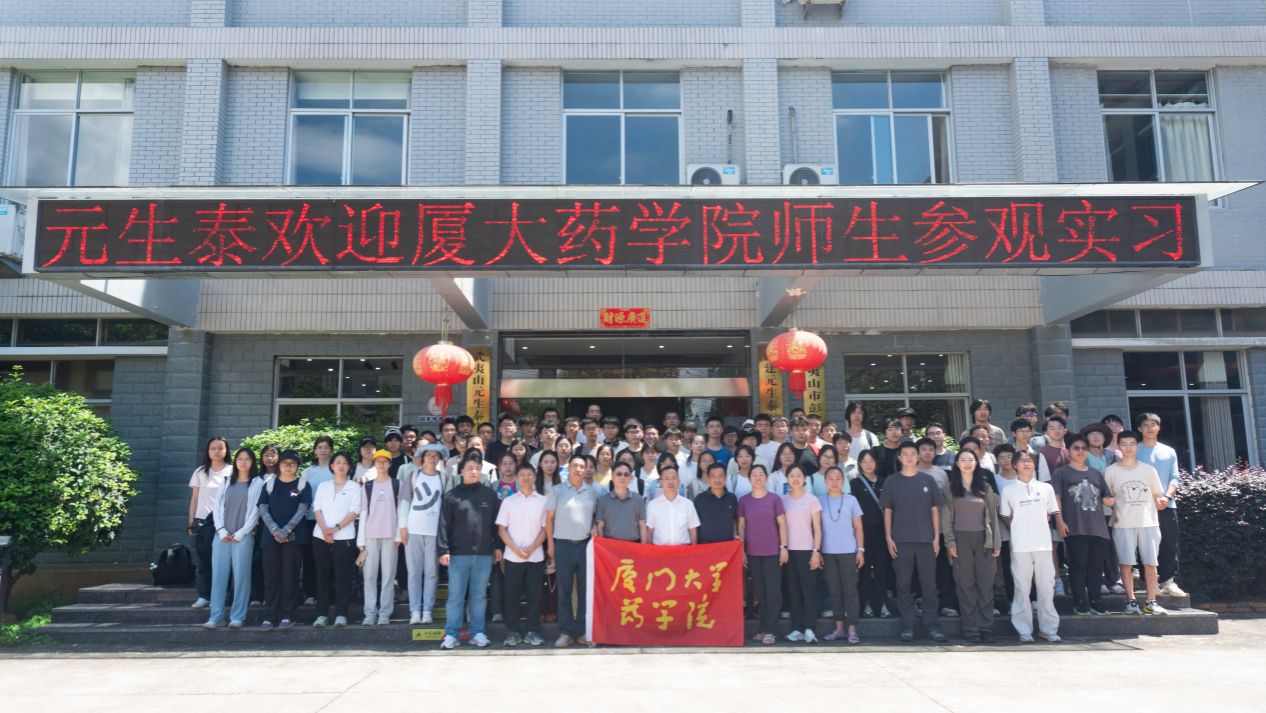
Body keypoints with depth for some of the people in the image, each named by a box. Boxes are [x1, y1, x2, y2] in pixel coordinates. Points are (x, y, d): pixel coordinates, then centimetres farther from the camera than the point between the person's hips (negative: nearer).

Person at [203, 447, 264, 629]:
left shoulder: (258, 483, 3)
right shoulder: (227, 483, 16)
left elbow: (256, 510, -4)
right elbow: (217, 507, 9)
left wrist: (241, 533, -10)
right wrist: (221, 531, -5)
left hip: (243, 536, -4)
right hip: (222, 535, 4)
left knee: (241, 576, -4)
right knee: (218, 575, 1)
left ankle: (238, 616, 2)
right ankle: (216, 616, 5)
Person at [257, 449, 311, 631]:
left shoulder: (302, 485, 4)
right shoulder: (269, 485, 11)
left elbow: (301, 511, -4)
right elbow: (263, 509, 2)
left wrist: (286, 531, -14)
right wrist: (275, 530, -12)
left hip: (293, 537, -2)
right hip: (271, 536, 2)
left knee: (290, 576, 0)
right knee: (271, 576, 2)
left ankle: (287, 616, 5)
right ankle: (270, 616, 7)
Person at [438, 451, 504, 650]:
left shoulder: (489, 494, 7)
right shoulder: (452, 495, 1)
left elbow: (496, 523, 9)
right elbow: (444, 525, -2)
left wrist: (498, 546, 5)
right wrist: (443, 550, -8)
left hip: (484, 554, 2)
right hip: (458, 554, -2)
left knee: (479, 596, 9)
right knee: (455, 596, 3)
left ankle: (478, 632, 17)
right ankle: (451, 634, 10)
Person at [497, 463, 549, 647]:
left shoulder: (543, 501, 4)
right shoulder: (508, 501, 5)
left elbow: (545, 528, 3)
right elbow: (501, 529, 2)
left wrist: (531, 548, -9)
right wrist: (516, 549, -10)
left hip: (536, 556, 0)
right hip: (512, 556, 0)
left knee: (534, 595, 3)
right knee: (512, 594, 3)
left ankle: (532, 631, 12)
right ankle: (512, 631, 12)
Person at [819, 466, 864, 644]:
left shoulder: (851, 500, 3)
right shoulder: (820, 501, 5)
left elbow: (858, 527, 5)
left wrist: (861, 549, -2)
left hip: (848, 551, -1)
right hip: (828, 552, 2)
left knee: (850, 590, -2)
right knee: (834, 591, 7)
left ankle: (852, 630, 1)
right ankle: (839, 628, 14)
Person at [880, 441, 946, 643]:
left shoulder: (927, 480, 7)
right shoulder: (891, 481, 5)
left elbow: (935, 509, 7)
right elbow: (887, 511, 5)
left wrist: (937, 537, 1)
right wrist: (888, 538, -2)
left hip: (926, 540, 1)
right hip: (901, 541, 0)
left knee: (929, 584, 2)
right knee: (903, 584, 3)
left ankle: (931, 625, 10)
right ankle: (907, 625, 10)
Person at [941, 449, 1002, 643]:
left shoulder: (985, 487, 10)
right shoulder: (951, 488, 4)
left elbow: (992, 515, 8)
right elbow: (946, 516, 1)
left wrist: (997, 542, 2)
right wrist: (950, 541, -8)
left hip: (983, 539, 2)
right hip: (961, 539, -1)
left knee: (985, 584, 1)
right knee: (965, 585, 1)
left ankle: (986, 628, 8)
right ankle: (970, 630, 5)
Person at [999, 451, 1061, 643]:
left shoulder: (1046, 488, 8)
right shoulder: (1009, 491, 5)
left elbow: (1051, 514, 15)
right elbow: (1006, 517, 10)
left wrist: (1038, 526, 6)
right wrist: (1020, 529, 2)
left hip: (1043, 545, 1)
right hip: (1020, 547, -1)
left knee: (1046, 588, 5)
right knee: (1022, 589, 1)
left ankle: (1048, 629, 15)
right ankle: (1024, 630, 8)